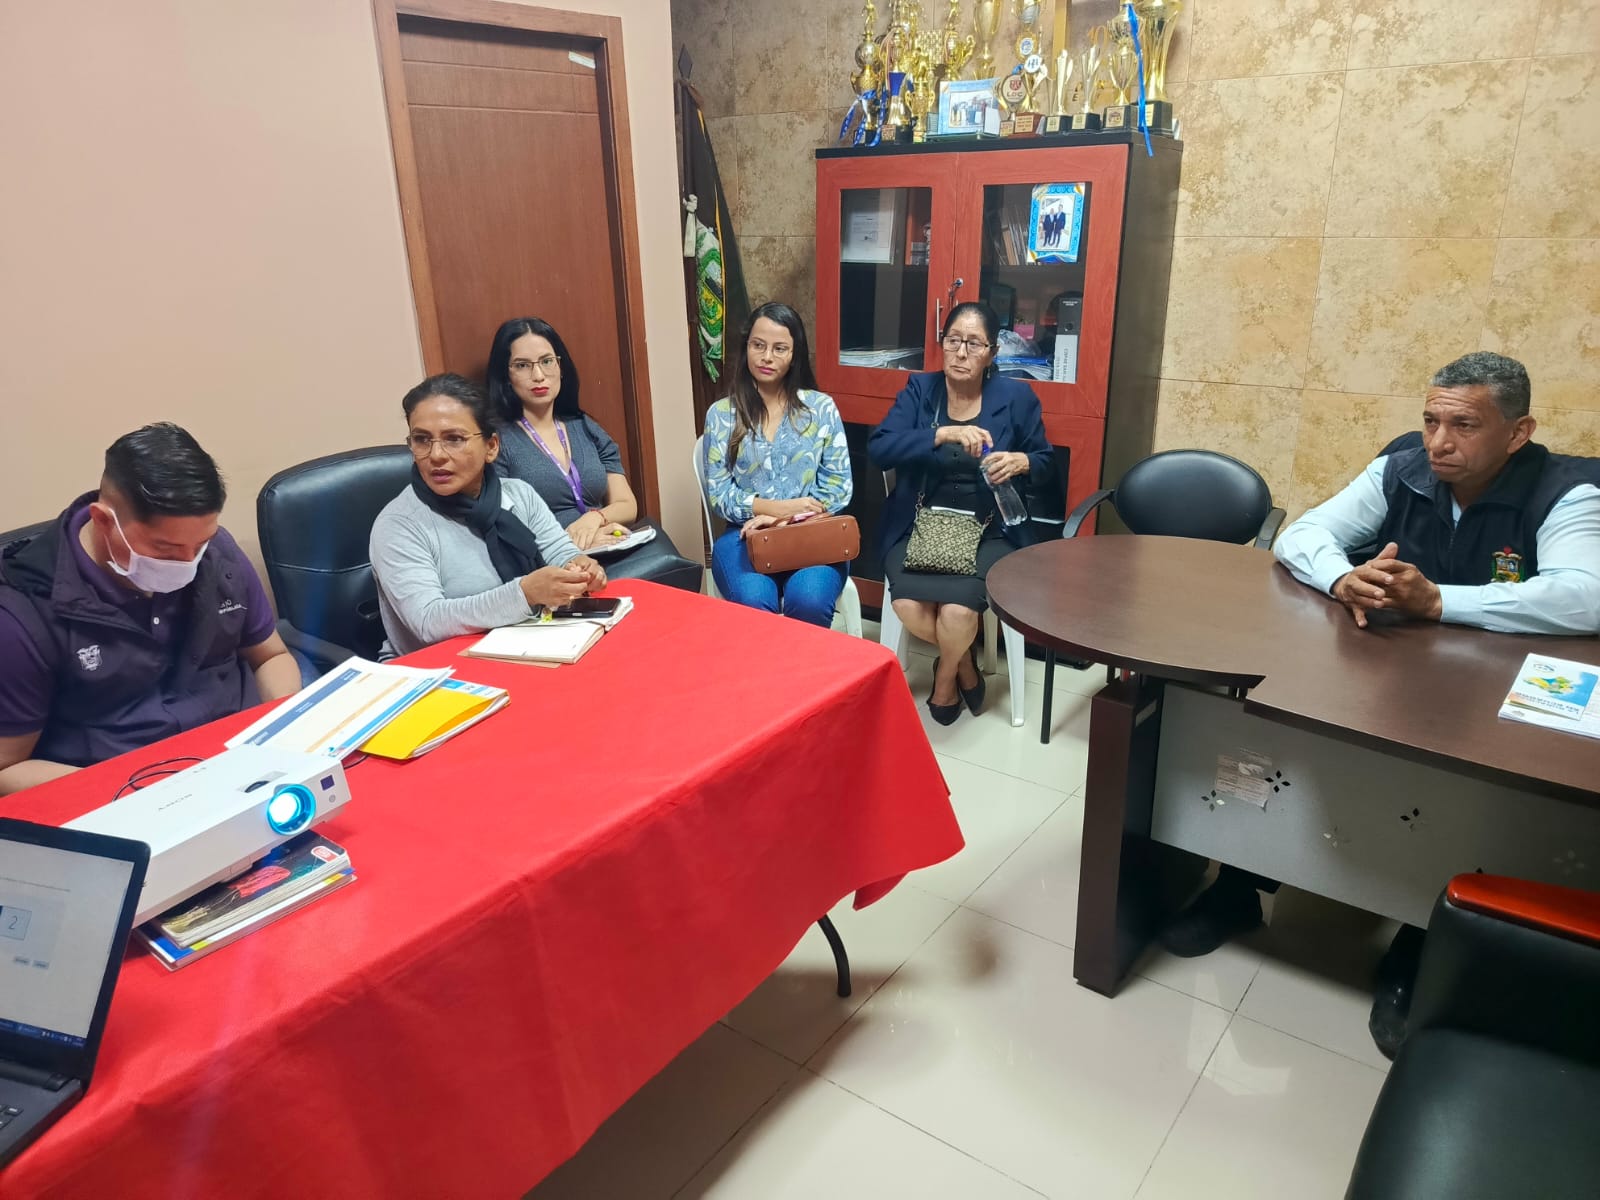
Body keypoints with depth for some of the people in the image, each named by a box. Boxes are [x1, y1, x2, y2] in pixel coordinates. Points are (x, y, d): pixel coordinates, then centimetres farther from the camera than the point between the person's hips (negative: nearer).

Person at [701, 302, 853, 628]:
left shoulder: (821, 407, 8)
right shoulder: (721, 414, 9)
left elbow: (839, 484, 3)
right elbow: (718, 493, 3)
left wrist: (792, 519, -13)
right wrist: (777, 507, -13)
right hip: (745, 535, 0)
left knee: (809, 601, -32)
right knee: (754, 603, -32)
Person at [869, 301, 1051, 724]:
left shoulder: (1016, 397, 3)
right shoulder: (919, 390, 3)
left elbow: (1044, 459, 14)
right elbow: (879, 448, -12)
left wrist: (1020, 462, -10)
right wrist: (941, 434, -25)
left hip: (989, 533, -1)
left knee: (958, 609, -29)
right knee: (908, 604, -28)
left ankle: (946, 675, 9)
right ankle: (965, 662, 7)